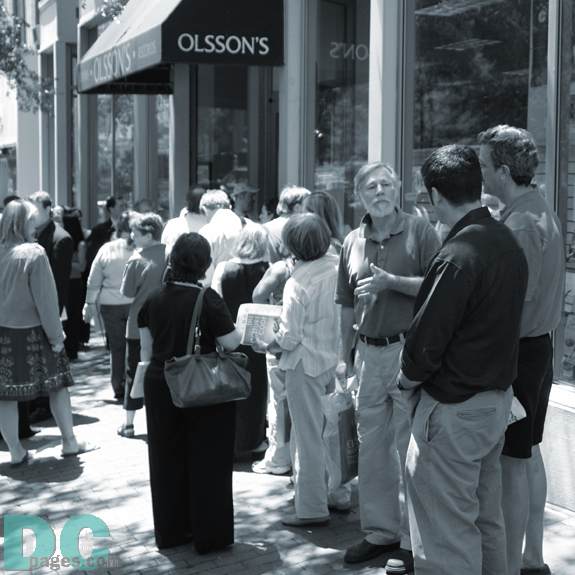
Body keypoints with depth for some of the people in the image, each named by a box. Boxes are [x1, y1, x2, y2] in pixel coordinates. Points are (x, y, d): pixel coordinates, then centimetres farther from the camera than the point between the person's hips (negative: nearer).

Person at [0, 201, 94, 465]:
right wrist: (56, 335, -7)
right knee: (58, 384, 12)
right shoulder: (34, 254, -15)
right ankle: (69, 441, 22)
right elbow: (45, 298, -14)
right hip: (32, 331, -4)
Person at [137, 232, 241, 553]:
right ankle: (209, 535, 15)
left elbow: (146, 348, 9)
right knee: (207, 463, 7)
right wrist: (238, 330, 7)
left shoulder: (154, 300, 0)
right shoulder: (208, 300, -16)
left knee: (168, 461, 15)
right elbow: (231, 342, -14)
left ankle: (170, 531, 27)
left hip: (161, 386, 5)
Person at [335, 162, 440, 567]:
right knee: (372, 447, 12)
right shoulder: (353, 242, 10)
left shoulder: (420, 231, -5)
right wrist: (345, 356, 15)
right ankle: (380, 531, 26)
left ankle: (413, 539, 13)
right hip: (368, 350, 5)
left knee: (411, 449, 0)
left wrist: (391, 281, -19)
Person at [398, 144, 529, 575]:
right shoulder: (509, 241, 6)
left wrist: (409, 377, -3)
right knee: (487, 519, 21)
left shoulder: (458, 255, -22)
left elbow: (428, 337, -21)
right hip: (498, 400, 9)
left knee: (448, 533, 2)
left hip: (454, 410, -9)